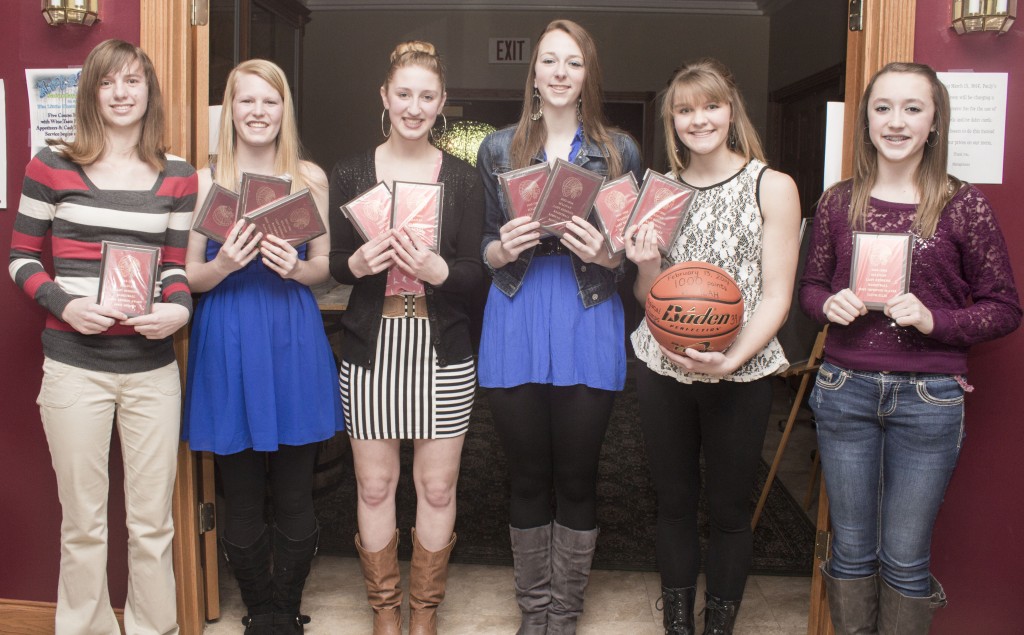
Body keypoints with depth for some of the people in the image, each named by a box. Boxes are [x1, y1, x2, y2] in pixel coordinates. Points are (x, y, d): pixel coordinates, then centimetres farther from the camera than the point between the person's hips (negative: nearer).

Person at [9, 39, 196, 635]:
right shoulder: (53, 166, 0)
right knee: (83, 523, 9)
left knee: (153, 523, 9)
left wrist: (178, 308, -11)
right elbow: (22, 257, 5)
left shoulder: (177, 175, 6)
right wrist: (64, 303, -12)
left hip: (153, 368, 2)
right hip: (75, 367, -1)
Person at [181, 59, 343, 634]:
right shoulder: (206, 180, 2)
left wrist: (296, 267, -13)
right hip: (229, 344, 0)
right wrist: (224, 264, -18)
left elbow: (324, 267, 9)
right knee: (242, 503, 8)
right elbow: (189, 275, 3)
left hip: (294, 340, 1)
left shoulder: (310, 177, 5)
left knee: (296, 498, 5)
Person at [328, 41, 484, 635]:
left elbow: (476, 270, 0)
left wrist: (437, 269, -21)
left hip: (443, 348, 0)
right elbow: (333, 263, 5)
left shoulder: (463, 177, 3)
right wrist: (359, 262, -17)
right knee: (375, 485, 7)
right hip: (371, 347, 1)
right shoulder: (350, 174, 4)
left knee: (438, 486, 6)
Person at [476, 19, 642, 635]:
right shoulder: (499, 148, 8)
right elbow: (484, 247, 11)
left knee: (577, 479, 6)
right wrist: (504, 248, -11)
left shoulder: (620, 151, 5)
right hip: (516, 326, 1)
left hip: (588, 326, -1)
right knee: (529, 478, 9)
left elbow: (633, 254, 8)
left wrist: (605, 254, -14)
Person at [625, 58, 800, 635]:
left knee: (730, 509, 8)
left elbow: (776, 297, -7)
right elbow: (649, 298, 11)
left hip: (741, 376, -3)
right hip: (663, 369, 3)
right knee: (674, 502, 13)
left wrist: (730, 360, -21)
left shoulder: (772, 187, -4)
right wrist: (647, 265, -11)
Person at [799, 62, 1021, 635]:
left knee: (904, 559, 9)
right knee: (851, 549, 15)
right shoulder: (839, 202, 2)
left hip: (928, 399, -2)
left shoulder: (963, 206, -5)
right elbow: (811, 285, 13)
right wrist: (829, 304, -9)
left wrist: (934, 320, -17)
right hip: (845, 391, 2)